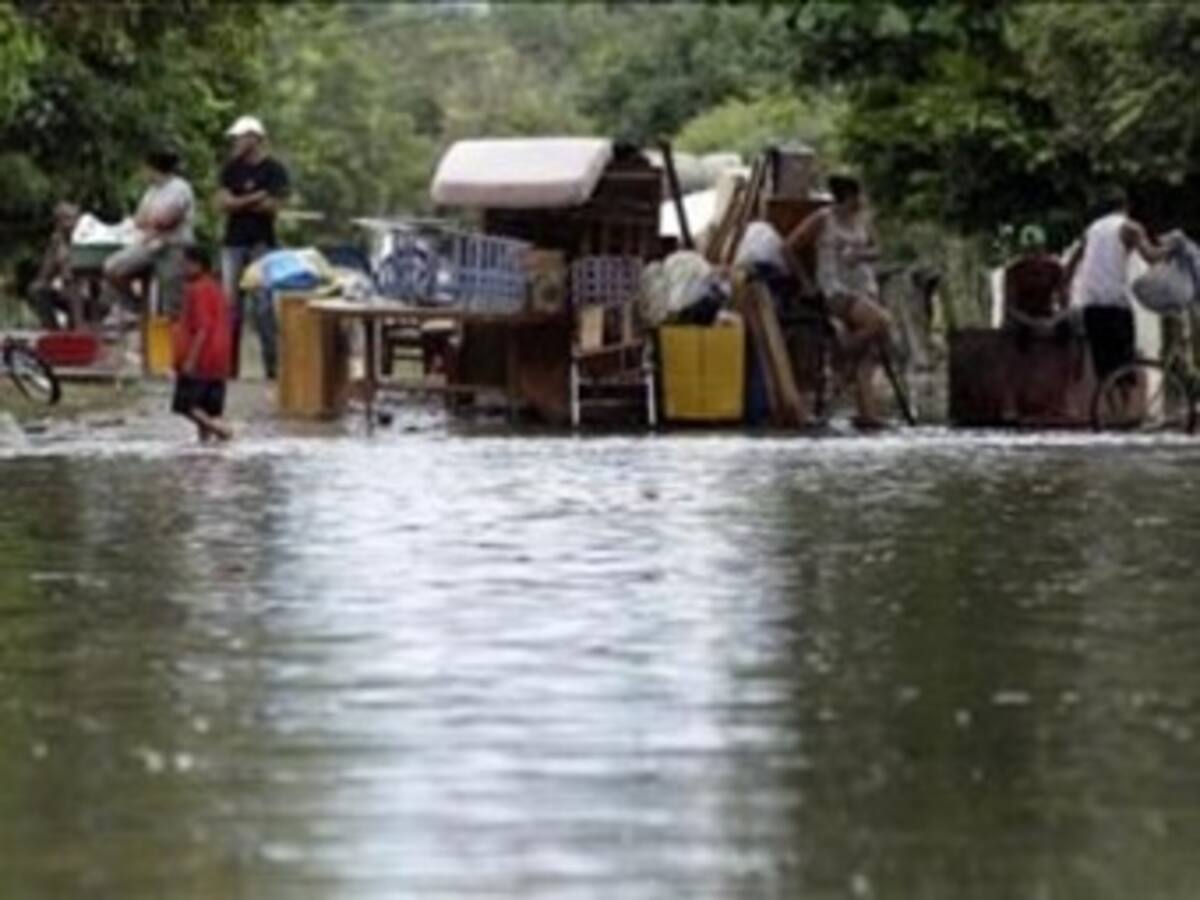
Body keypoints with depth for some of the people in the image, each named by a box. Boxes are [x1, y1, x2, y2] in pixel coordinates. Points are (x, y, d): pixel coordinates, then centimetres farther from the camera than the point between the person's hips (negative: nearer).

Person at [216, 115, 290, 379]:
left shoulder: (274, 170, -2)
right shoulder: (232, 168, 11)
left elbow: (273, 207, -10)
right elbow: (223, 202, 1)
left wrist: (238, 202, -6)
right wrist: (253, 200, -12)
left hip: (262, 244, -4)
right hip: (234, 242, 4)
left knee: (263, 306, -6)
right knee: (230, 304, 2)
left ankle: (273, 364, -3)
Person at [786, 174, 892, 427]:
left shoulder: (862, 219, 10)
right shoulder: (822, 219, -6)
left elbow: (875, 250, 18)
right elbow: (790, 247, -1)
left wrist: (860, 254, -5)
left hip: (864, 286, 6)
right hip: (837, 290, -6)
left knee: (866, 356, -6)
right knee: (881, 321, -28)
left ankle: (867, 412, -10)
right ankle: (849, 347, -2)